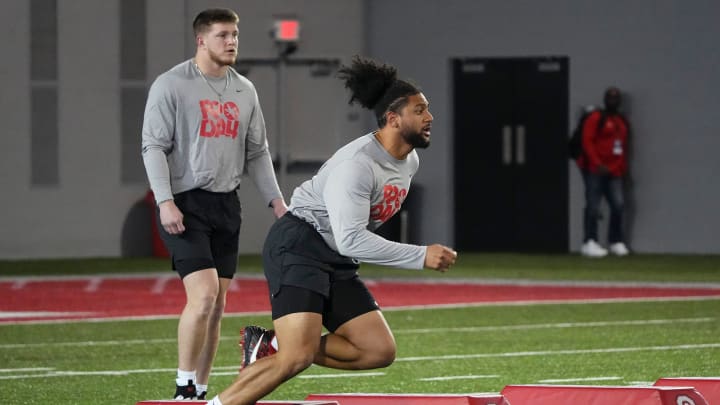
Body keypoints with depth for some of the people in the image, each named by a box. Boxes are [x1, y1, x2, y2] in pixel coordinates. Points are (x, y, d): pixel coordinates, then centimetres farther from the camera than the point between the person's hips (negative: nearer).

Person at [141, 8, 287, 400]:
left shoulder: (244, 91, 12)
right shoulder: (172, 85, -6)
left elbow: (257, 152, 19)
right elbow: (153, 146, -9)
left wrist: (276, 199, 10)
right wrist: (165, 201, -19)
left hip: (226, 205, 6)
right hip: (185, 204, -6)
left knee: (217, 305, 5)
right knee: (203, 294, -18)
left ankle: (200, 390, 13)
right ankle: (184, 389, -7)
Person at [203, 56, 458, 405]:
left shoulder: (410, 161, 7)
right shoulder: (358, 164, -23)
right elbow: (351, 240, -30)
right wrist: (421, 257, -28)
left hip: (336, 262, 10)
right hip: (297, 248, -9)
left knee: (380, 351, -2)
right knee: (298, 357, -24)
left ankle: (271, 348, 4)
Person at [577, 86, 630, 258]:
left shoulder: (623, 122, 19)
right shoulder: (596, 118, -4)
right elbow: (587, 142, -11)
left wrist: (623, 169, 15)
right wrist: (598, 164, -19)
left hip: (614, 172, 6)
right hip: (595, 171, -6)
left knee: (618, 205, -1)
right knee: (593, 206, -8)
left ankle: (616, 242, 11)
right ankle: (590, 242, -6)